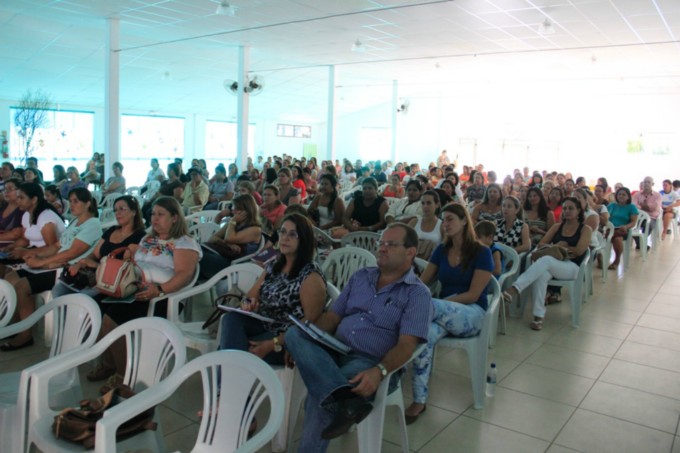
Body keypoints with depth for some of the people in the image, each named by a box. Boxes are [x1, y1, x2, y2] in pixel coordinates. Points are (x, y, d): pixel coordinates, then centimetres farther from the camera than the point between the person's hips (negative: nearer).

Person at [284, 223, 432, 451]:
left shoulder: (418, 294, -2)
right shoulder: (361, 276, 16)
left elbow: (406, 345, -12)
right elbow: (332, 316, 14)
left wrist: (379, 371, -31)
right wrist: (303, 346, -3)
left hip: (369, 362, -6)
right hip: (334, 351, 6)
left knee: (321, 392, -33)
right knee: (294, 333, -24)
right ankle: (343, 399, -41)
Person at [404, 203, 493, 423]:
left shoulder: (481, 252, -5)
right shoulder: (441, 250, 12)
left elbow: (473, 295, -12)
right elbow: (422, 282, 11)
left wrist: (437, 303, -21)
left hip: (472, 314, -4)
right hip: (443, 310, 4)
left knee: (429, 307, -38)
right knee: (427, 332, -35)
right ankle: (420, 400, -31)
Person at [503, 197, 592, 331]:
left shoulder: (585, 229, 8)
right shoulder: (557, 227, 20)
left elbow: (579, 250, -6)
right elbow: (541, 244, 13)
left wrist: (558, 247, 2)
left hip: (572, 267, -3)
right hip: (551, 265, 3)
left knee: (546, 260, -39)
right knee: (541, 274, -37)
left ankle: (514, 289, -53)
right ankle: (538, 316, -37)